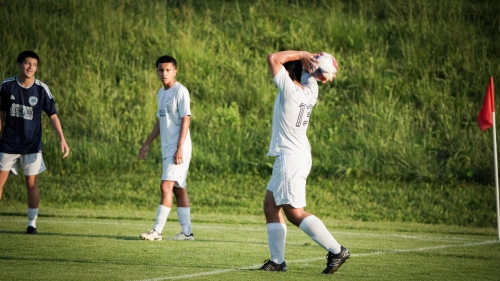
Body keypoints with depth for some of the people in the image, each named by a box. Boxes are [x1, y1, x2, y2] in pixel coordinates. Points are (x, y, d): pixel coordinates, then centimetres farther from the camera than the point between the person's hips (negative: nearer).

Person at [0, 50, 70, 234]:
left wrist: (62, 140, -16)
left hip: (32, 145, -1)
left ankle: (32, 223, 9)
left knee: (31, 183, 0)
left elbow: (53, 116, -6)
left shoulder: (41, 89, -7)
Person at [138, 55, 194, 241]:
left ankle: (157, 231, -15)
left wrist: (180, 148, -21)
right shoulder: (161, 93, 15)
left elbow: (185, 120, -15)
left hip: (178, 149, -9)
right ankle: (187, 232, 13)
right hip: (167, 149, 9)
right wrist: (147, 144, 22)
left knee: (166, 186, -13)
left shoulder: (180, 91, -11)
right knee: (179, 189, 10)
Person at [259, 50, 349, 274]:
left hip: (290, 158, -10)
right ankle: (277, 260, 10)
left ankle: (336, 250, -10)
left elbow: (273, 58, -18)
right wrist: (305, 58, -1)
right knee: (270, 205, 12)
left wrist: (301, 55, -13)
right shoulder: (310, 91, 6)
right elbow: (309, 68, 22)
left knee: (295, 213, -9)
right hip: (300, 156, 10)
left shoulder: (289, 89, -17)